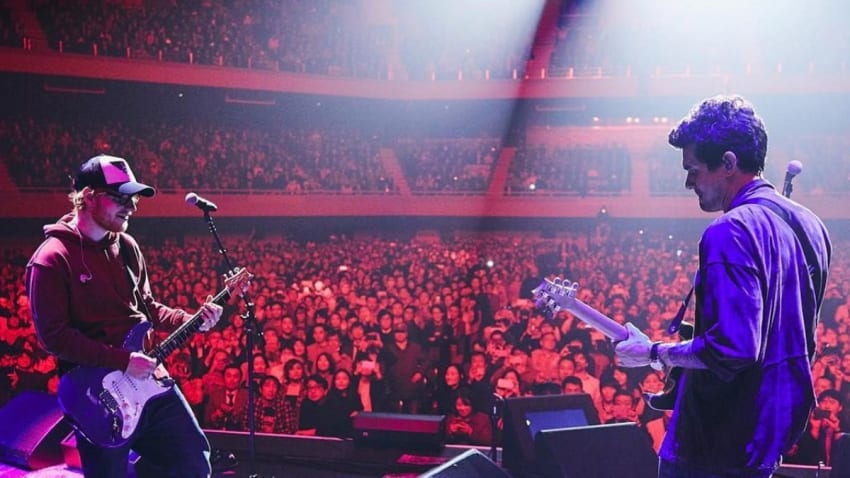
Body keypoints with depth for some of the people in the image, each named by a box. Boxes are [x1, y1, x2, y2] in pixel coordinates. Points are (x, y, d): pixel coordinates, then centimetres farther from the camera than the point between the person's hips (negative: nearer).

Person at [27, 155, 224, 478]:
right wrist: (123, 361, -20)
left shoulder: (127, 246, 9)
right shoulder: (52, 260, -13)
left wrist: (192, 321, 1)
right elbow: (54, 336, -18)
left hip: (147, 378, 6)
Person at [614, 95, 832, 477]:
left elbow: (731, 349, -29)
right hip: (779, 428, 9)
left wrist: (654, 353, -16)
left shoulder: (730, 233, -22)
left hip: (718, 446, -9)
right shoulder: (808, 224, 6)